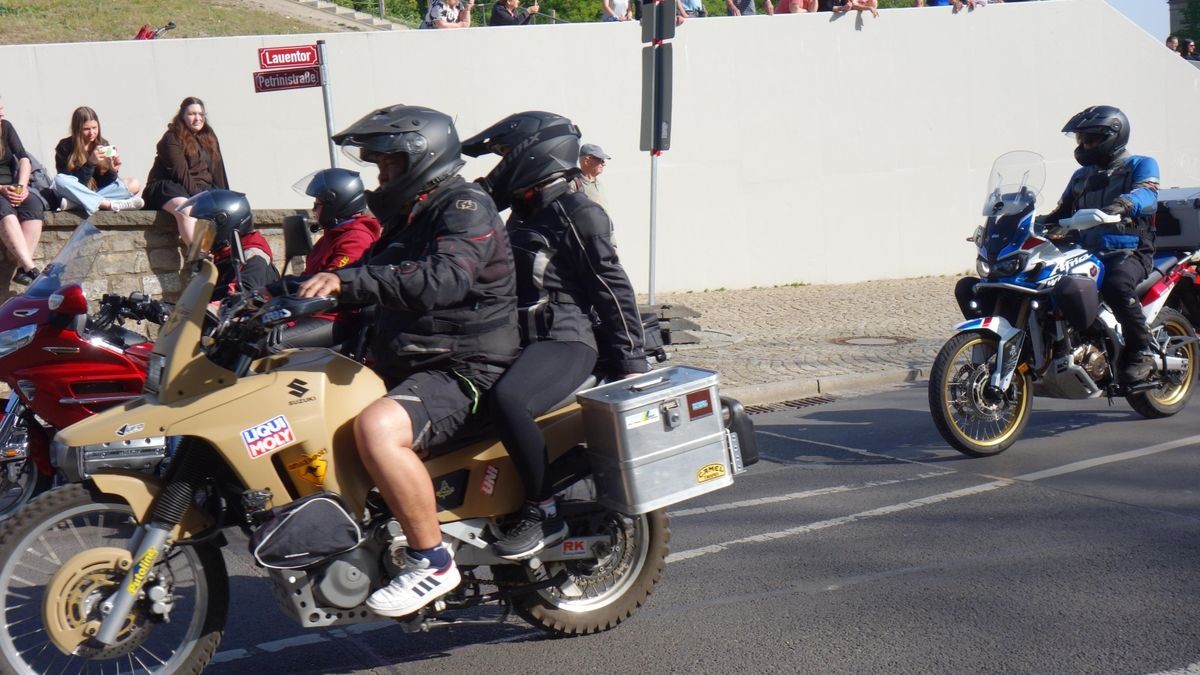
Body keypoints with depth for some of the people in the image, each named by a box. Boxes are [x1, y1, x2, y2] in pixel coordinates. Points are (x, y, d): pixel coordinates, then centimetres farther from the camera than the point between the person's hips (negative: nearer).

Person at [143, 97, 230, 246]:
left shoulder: (209, 137, 17)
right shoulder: (172, 138, -4)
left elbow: (218, 169, 11)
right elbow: (180, 172, -14)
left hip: (201, 189, 7)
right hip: (169, 186, -7)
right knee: (186, 210, -38)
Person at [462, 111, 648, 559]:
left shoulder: (578, 215, -8)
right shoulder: (524, 218, 20)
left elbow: (613, 288, -11)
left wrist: (630, 361, -13)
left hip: (566, 342, -10)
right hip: (525, 342, 10)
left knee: (508, 400, -36)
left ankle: (544, 514, -21)